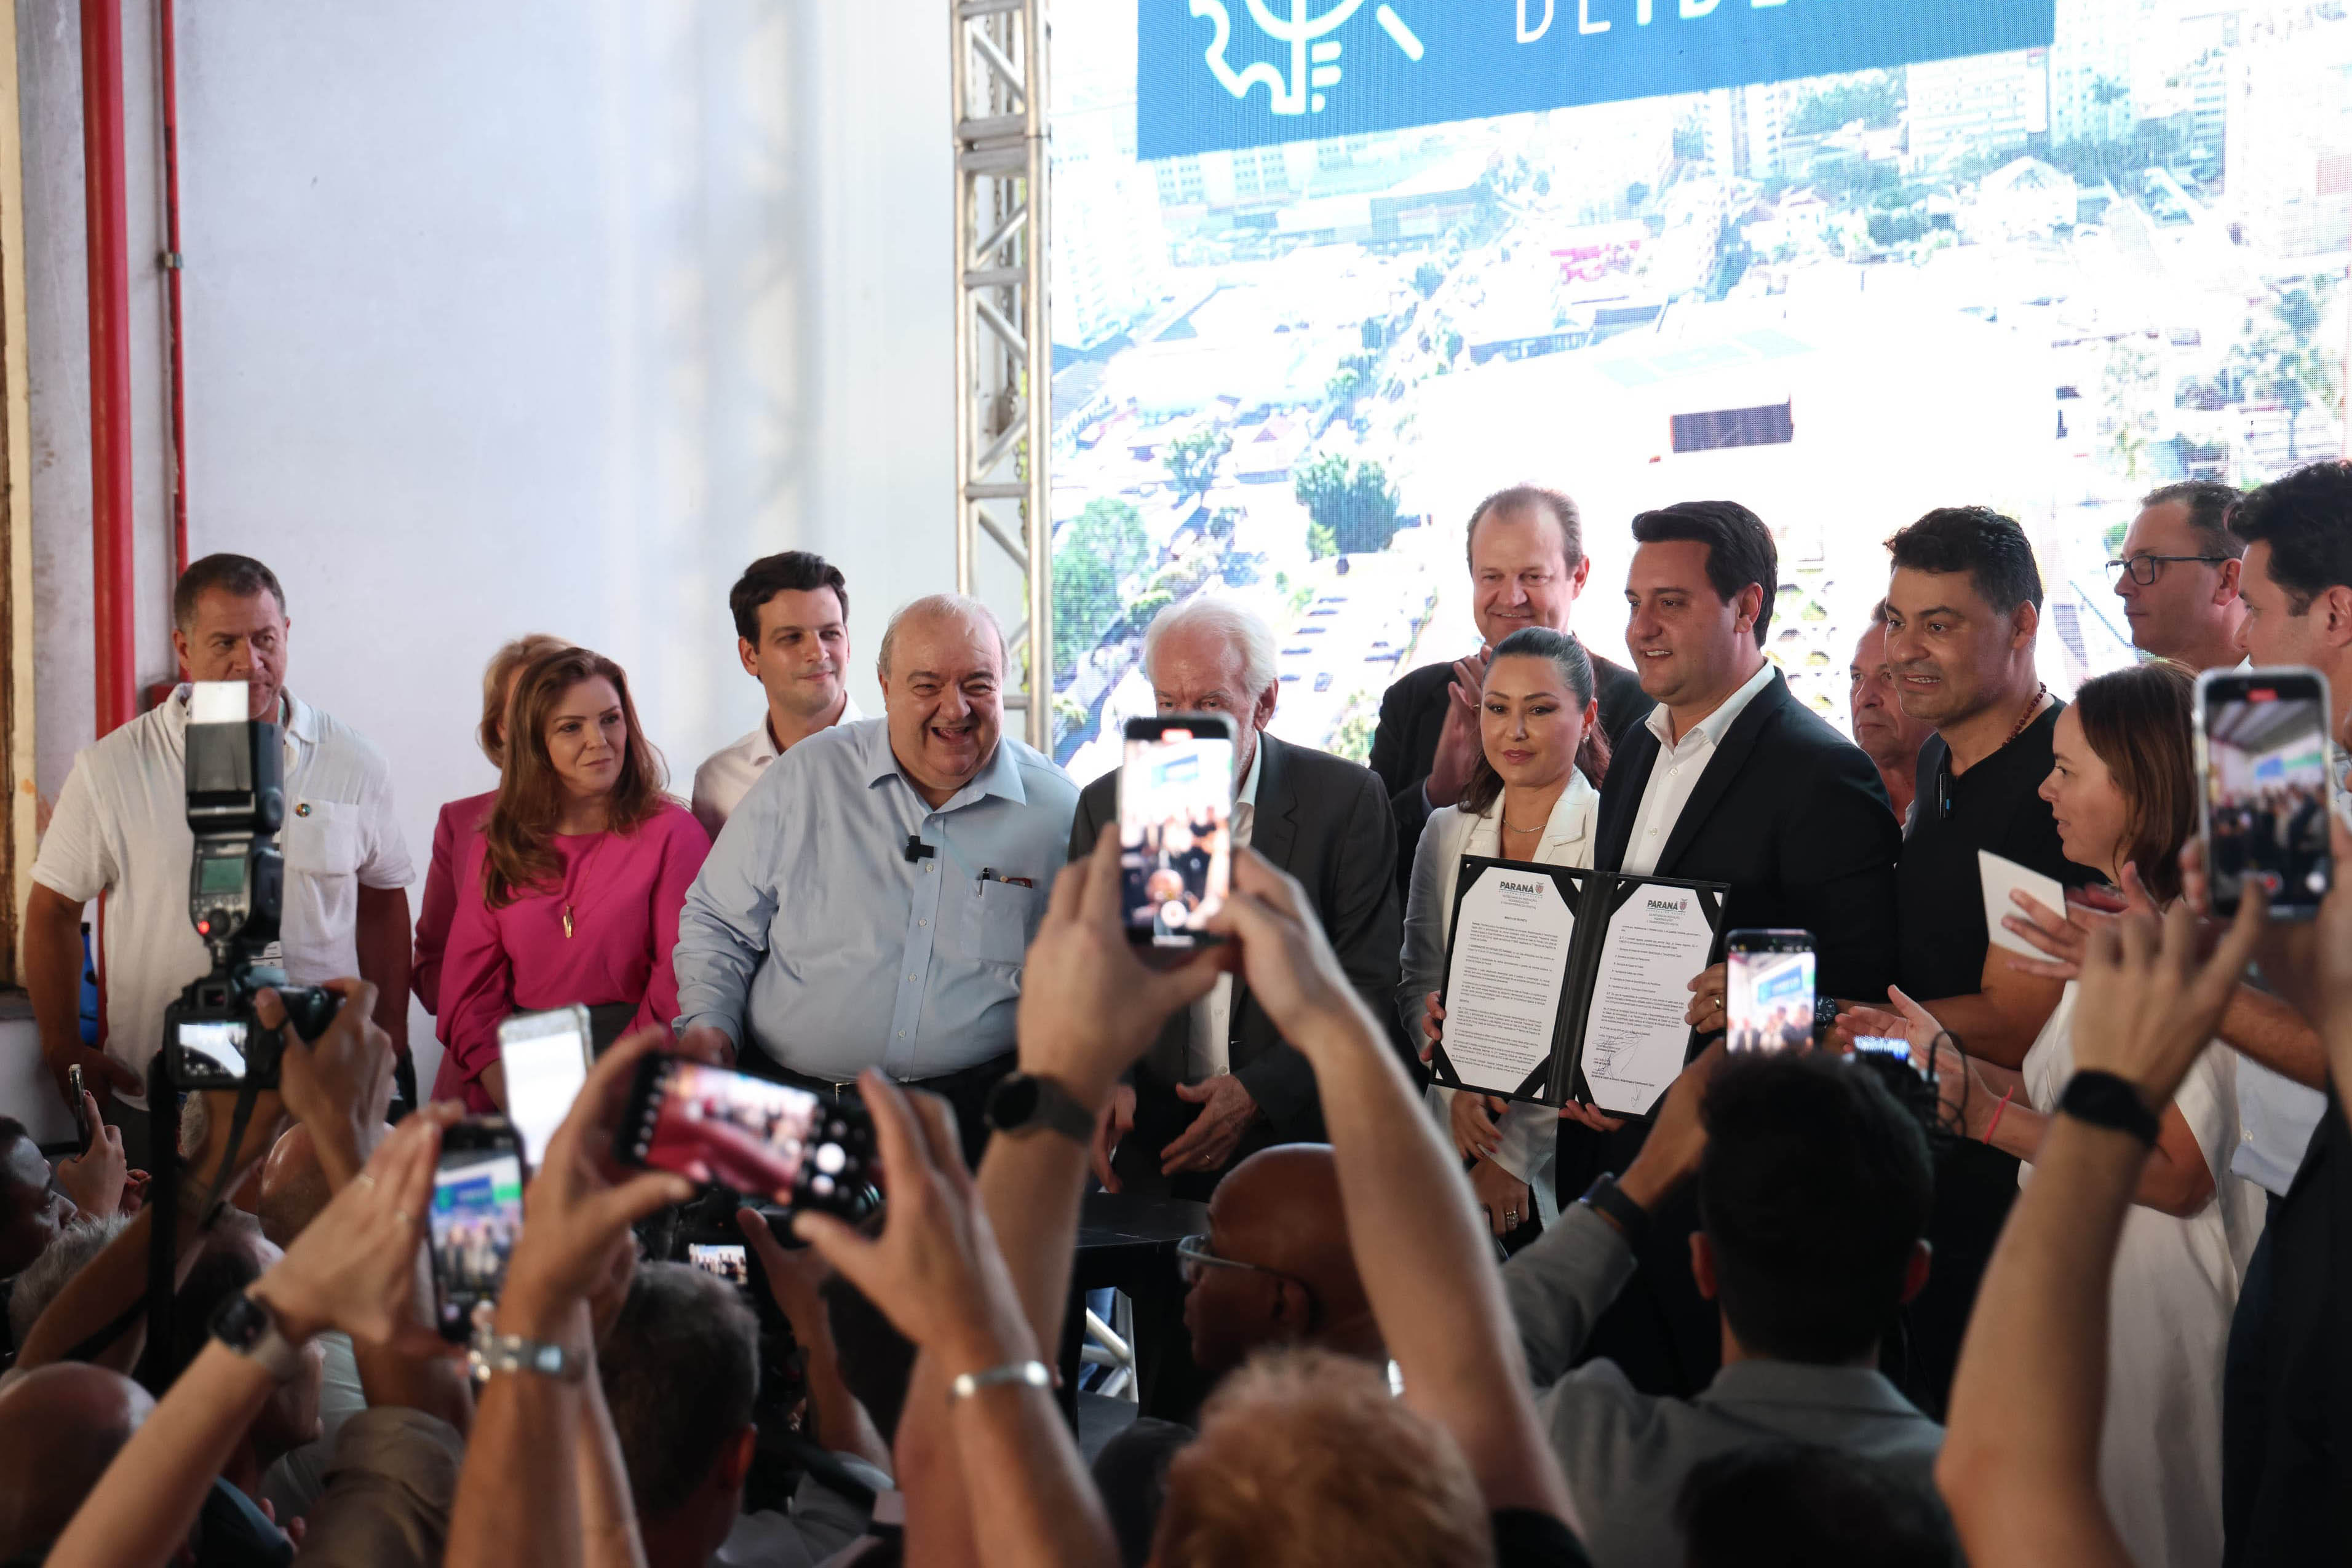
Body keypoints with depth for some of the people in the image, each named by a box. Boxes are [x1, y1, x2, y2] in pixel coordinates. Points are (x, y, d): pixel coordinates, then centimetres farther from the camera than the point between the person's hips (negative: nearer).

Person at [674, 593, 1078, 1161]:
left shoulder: (1059, 811, 6)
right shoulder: (805, 777, 6)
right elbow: (718, 923, 15)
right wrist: (709, 1024, -2)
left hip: (974, 1110, 0)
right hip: (785, 1094, 1)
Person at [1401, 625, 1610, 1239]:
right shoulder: (1447, 831, 9)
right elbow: (1417, 983, 10)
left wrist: (1517, 1154, -15)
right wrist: (1458, 1088, -9)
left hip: (1569, 1149, -4)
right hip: (1456, 1136, 4)